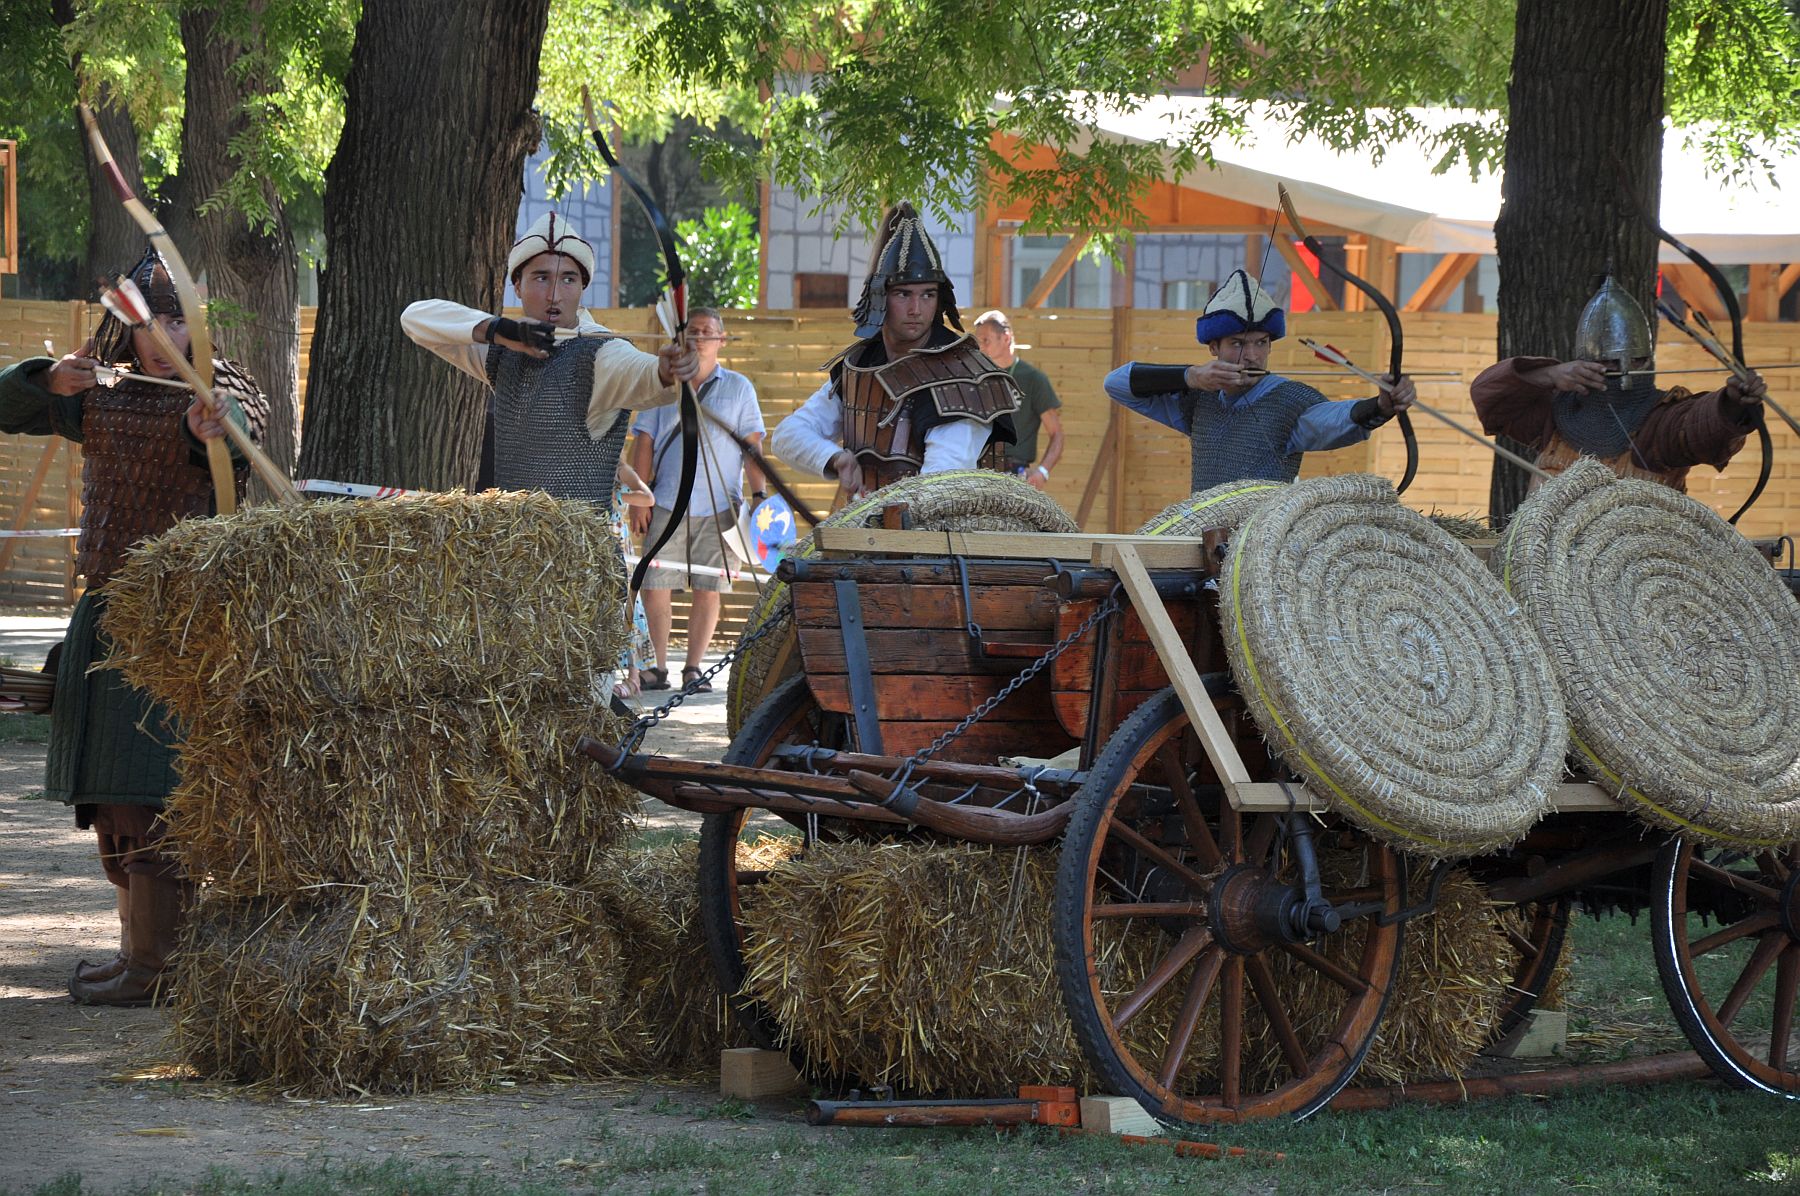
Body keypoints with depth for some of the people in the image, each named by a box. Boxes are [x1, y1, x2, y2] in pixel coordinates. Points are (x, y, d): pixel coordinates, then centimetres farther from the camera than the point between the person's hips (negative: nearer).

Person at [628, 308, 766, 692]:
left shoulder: (738, 388, 11)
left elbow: (752, 444, 8)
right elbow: (644, 442, 8)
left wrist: (758, 494, -3)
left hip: (718, 507, 0)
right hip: (667, 504, 0)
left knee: (708, 589, -1)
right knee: (655, 586, -4)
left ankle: (693, 668, 6)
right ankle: (659, 667, 6)